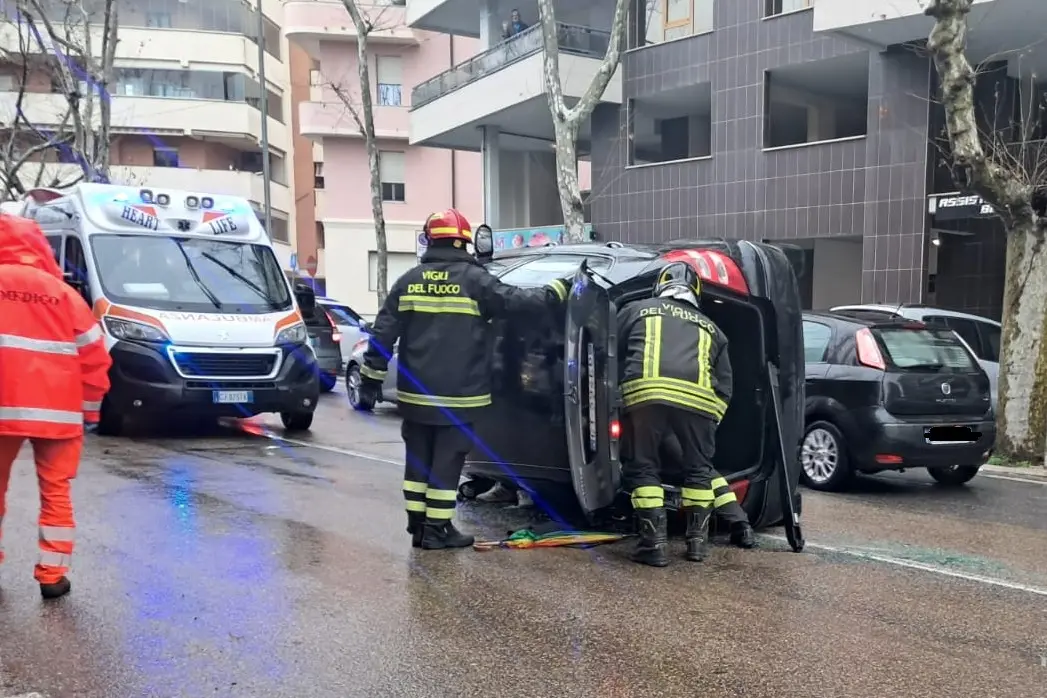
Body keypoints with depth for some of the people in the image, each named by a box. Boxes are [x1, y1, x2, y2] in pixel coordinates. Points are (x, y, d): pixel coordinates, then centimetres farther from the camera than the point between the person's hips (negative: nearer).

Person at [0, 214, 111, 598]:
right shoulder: (64, 293, 3)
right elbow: (94, 356, 2)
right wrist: (89, 409, 11)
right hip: (56, 411, 0)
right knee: (55, 493, 8)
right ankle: (52, 575, 8)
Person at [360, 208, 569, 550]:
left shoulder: (409, 281, 6)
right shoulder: (475, 279, -7)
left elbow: (384, 331, 5)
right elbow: (515, 300, -4)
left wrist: (372, 375, 11)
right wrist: (556, 292, 10)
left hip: (415, 393, 5)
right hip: (457, 394, -4)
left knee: (418, 459, 13)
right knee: (447, 461, 3)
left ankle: (418, 525, 18)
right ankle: (436, 528, 6)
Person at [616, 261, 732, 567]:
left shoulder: (636, 310, 27)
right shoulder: (710, 327, 32)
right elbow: (724, 387, 25)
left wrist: (615, 396, 38)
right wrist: (712, 420, 32)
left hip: (645, 392, -2)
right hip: (699, 397, 2)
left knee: (644, 467, 12)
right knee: (699, 469, 22)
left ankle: (654, 542, 8)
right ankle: (697, 539, 25)